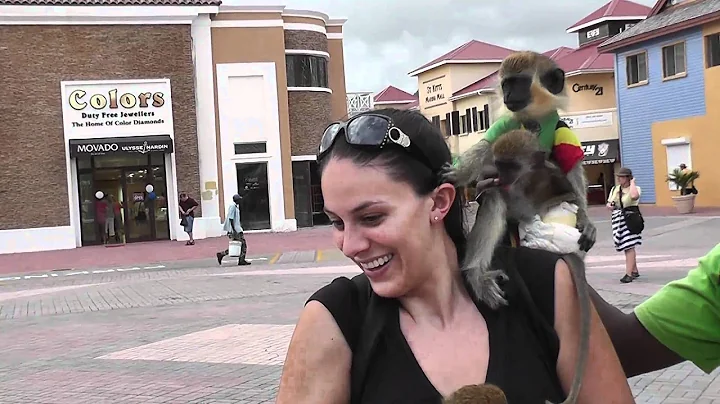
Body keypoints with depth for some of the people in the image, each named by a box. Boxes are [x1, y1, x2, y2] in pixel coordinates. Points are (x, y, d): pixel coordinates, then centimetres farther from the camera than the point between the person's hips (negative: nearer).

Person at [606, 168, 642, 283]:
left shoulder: (635, 188, -5)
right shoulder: (614, 189, 13)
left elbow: (634, 196, -30)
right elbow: (609, 203, 21)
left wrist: (632, 183, -16)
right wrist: (609, 206, -3)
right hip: (618, 219, 7)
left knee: (629, 247, -11)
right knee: (626, 247, 14)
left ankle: (628, 273, -11)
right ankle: (635, 270, 27)